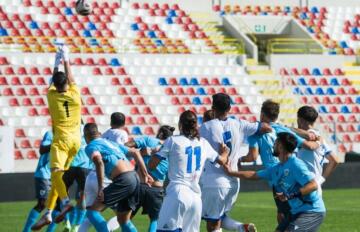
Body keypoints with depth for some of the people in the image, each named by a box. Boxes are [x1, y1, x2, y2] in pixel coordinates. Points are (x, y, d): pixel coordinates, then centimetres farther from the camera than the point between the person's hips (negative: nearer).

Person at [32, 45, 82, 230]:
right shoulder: (75, 94, 4)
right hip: (76, 139, 5)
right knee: (60, 175, 7)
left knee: (56, 172, -19)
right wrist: (66, 60, 34)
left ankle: (66, 202, -42)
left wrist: (57, 64, 32)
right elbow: (70, 78, 22)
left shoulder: (52, 95, -2)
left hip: (62, 139, -5)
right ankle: (48, 213, 6)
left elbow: (53, 82, 19)